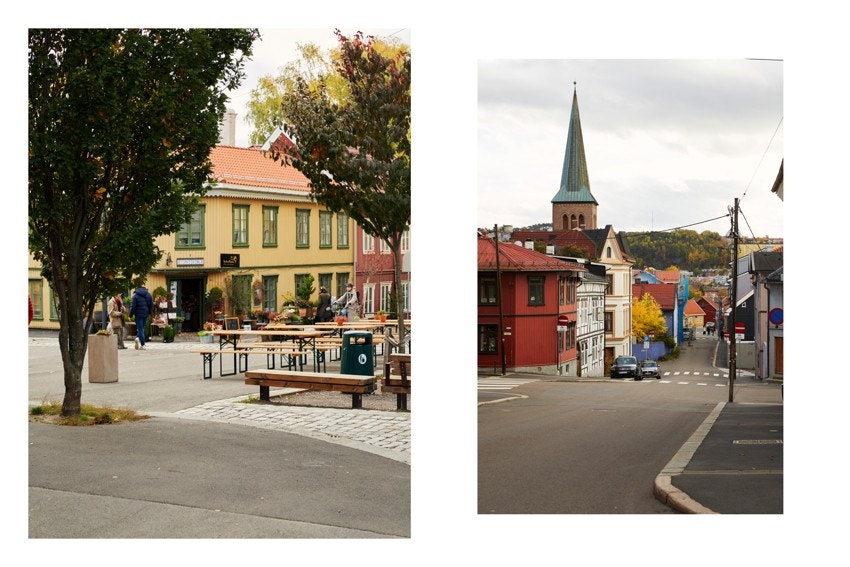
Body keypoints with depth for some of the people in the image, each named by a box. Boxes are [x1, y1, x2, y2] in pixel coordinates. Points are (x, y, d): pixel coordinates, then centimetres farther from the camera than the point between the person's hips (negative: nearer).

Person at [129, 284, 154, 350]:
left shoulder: (135, 295, -6)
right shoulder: (148, 294, 6)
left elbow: (133, 306, -9)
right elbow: (151, 305, 7)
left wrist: (131, 315, -1)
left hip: (138, 314, -4)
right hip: (146, 314, 4)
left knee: (140, 329, 0)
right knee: (142, 328, 18)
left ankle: (142, 345, -4)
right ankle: (138, 338, -4)